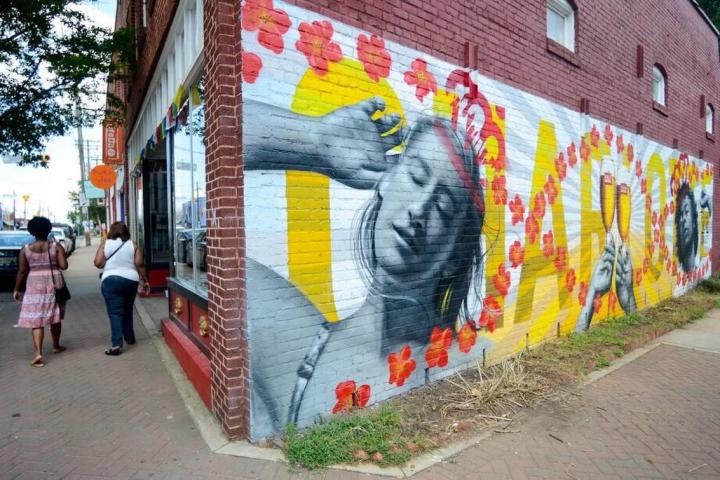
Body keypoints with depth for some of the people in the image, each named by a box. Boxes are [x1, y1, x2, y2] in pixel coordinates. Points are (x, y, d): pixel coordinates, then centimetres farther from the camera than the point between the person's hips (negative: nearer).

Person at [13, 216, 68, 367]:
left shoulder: (25, 249, -1)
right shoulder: (56, 246, -4)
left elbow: (22, 271, -1)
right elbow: (64, 266, -10)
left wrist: (17, 289, 9)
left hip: (34, 286, 0)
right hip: (53, 284, 1)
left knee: (36, 320, -1)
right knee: (55, 317, 15)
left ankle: (38, 353, -13)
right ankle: (56, 346, 29)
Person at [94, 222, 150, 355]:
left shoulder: (105, 243, 0)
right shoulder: (132, 244, 2)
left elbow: (98, 263, -5)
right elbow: (139, 264, -3)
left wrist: (108, 265, 17)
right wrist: (145, 280, 5)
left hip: (110, 280, -2)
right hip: (131, 280, 2)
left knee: (115, 313, -2)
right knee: (127, 310, 20)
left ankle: (116, 345, -8)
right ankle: (130, 337, 30)